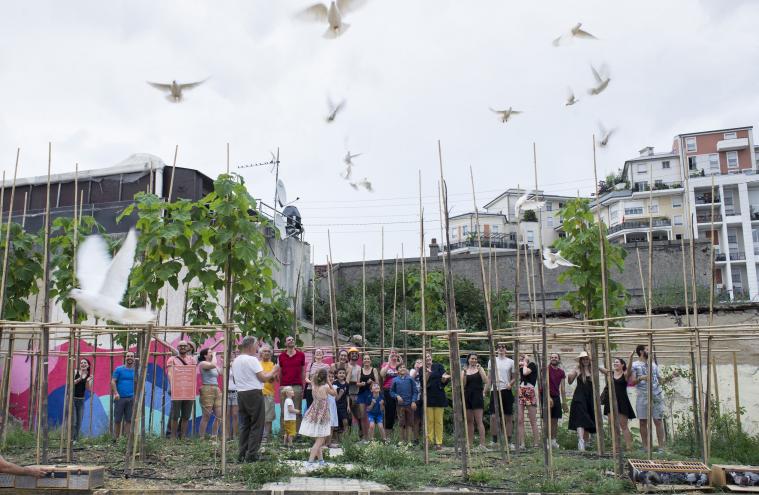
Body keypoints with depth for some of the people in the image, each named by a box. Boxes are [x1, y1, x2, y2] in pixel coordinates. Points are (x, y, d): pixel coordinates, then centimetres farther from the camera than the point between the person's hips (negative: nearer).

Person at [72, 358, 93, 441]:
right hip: (72, 398, -3)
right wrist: (79, 379, -24)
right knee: (73, 421, -10)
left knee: (79, 422, 5)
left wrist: (88, 381, -19)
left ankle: (76, 440, 13)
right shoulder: (75, 372, -2)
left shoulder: (90, 376, 5)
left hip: (81, 400, 3)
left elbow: (88, 389, -2)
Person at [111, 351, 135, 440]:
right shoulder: (119, 369, 4)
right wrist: (116, 393, -15)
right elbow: (113, 381, -1)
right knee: (117, 420, 2)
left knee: (129, 420, 3)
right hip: (120, 398, -2)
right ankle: (116, 438, 10)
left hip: (131, 398, 2)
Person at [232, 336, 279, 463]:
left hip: (241, 394, 8)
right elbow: (263, 378, -13)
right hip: (254, 394, -8)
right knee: (256, 426, 0)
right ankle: (251, 455, -2)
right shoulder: (252, 360, -13)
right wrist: (273, 371, 4)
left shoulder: (235, 361, 13)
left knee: (244, 425, 13)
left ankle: (242, 454, 15)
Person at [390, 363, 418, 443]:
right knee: (402, 423, 6)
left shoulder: (410, 379, 1)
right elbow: (391, 392, 7)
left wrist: (414, 401, -8)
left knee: (409, 423, 4)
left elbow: (415, 391, 1)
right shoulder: (395, 380, 3)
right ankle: (403, 440, 15)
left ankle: (409, 441, 9)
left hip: (410, 404, 0)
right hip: (400, 404, 0)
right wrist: (397, 396, -11)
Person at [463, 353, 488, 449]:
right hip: (467, 396, 3)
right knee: (469, 421, 8)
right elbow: (462, 385, 0)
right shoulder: (464, 371, 9)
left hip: (477, 396, -3)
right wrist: (464, 373, -12)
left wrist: (480, 369, -13)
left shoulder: (479, 369, 6)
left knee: (479, 421, -8)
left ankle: (482, 443, -11)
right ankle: (470, 443, 14)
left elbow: (485, 381, -7)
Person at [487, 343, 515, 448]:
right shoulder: (492, 361, 7)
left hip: (507, 390, 0)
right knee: (493, 416, -5)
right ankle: (494, 441, 6)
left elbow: (514, 377, 7)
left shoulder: (511, 362, 5)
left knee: (508, 417, 4)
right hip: (495, 391, 0)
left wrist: (510, 384, -12)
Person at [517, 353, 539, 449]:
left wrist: (525, 363, 5)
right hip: (520, 393, 5)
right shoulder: (520, 368, 21)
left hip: (529, 393, -5)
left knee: (533, 421, -1)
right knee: (519, 421, -1)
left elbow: (525, 372, -12)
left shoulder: (532, 365, 5)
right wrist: (518, 364, 13)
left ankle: (535, 443, 3)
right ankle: (521, 444, 1)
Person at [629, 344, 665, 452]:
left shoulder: (653, 363, 16)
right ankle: (645, 447, 10)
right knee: (643, 422, 2)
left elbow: (659, 378, 22)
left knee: (658, 420, -1)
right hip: (643, 396, -2)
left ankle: (661, 446, 3)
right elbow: (631, 382, -5)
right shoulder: (635, 365, 3)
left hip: (656, 395, 2)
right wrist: (640, 378, -19)